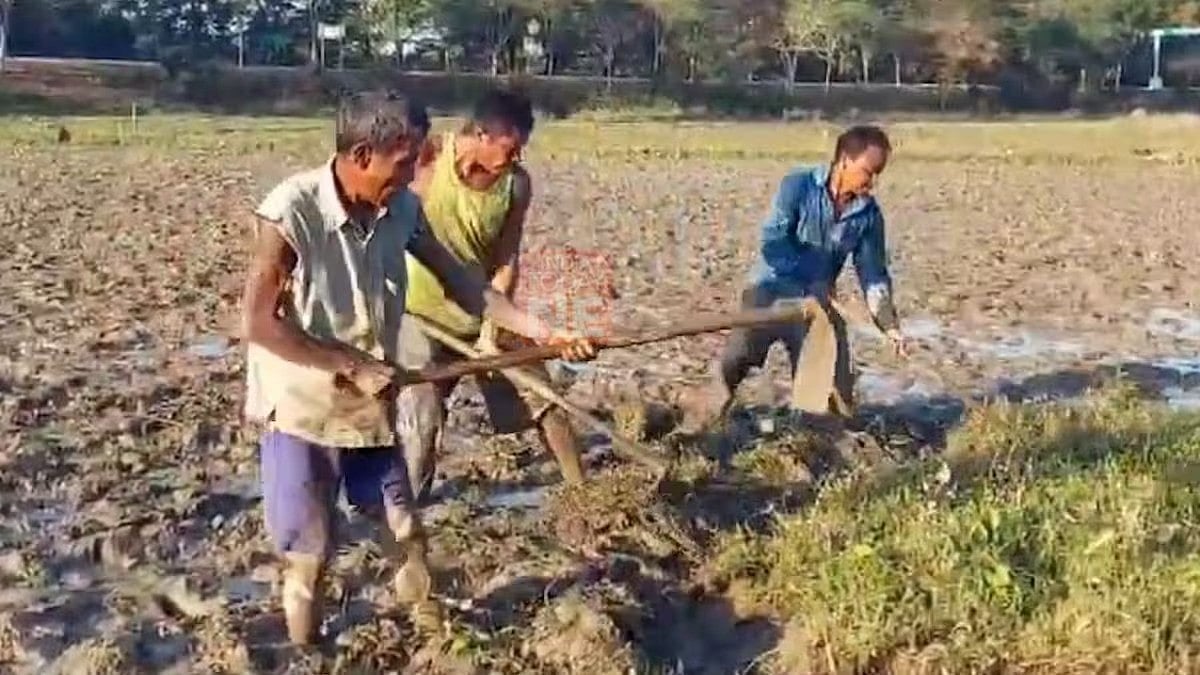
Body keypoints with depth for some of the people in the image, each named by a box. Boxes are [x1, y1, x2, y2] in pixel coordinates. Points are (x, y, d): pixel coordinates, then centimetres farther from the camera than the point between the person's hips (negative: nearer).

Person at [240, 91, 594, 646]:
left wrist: (541, 331, -5)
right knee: (309, 555, 6)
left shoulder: (402, 209, -8)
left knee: (407, 534, 17)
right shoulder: (291, 212, -25)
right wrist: (354, 365, -22)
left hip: (372, 404, 5)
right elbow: (258, 324, -22)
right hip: (302, 409, -5)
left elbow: (459, 281, 1)